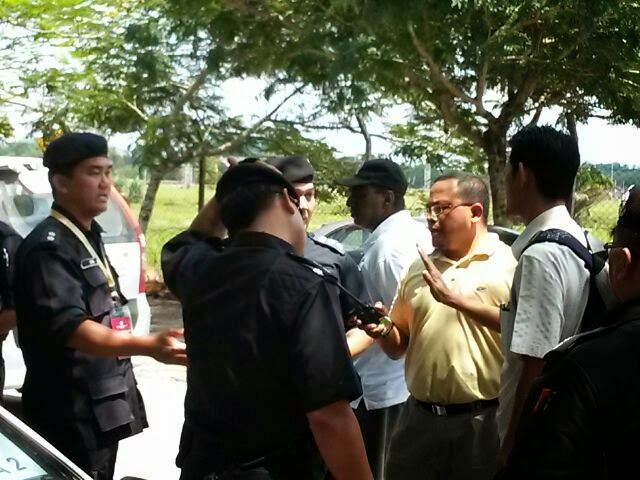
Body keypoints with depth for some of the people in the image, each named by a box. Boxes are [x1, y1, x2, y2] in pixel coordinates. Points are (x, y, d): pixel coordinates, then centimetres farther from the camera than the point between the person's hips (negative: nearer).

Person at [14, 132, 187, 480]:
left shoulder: (88, 238, 12)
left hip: (101, 407, 10)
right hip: (71, 414, -9)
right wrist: (149, 346, -44)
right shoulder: (49, 247, -18)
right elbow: (70, 327, -31)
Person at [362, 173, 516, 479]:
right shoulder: (418, 269, 12)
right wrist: (383, 331, -3)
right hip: (419, 418, 5)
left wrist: (455, 299, -21)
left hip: (482, 420, -5)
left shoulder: (509, 264, -4)